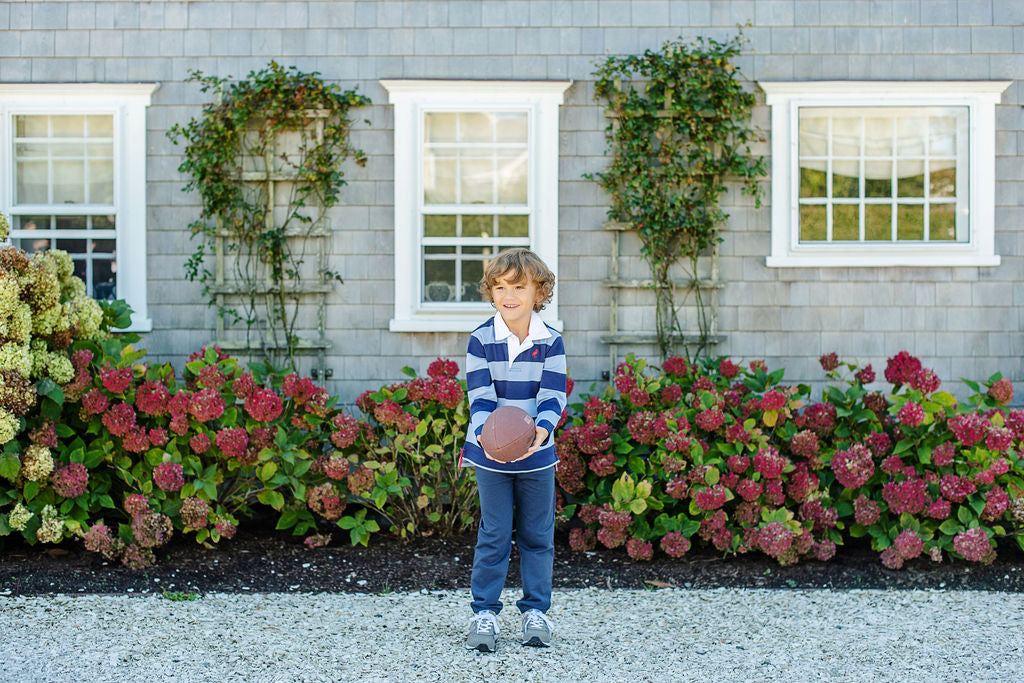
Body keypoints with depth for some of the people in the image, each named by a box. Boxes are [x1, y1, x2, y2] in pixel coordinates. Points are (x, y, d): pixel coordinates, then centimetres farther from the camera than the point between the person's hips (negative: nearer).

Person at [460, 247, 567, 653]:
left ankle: (535, 611, 23)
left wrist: (542, 429, -30)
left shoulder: (550, 342, -4)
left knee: (537, 535, 10)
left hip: (537, 454, 1)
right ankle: (484, 612, 15)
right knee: (493, 535, 4)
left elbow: (553, 396, -10)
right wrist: (485, 434, -31)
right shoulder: (481, 341, -7)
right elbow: (480, 397, -12)